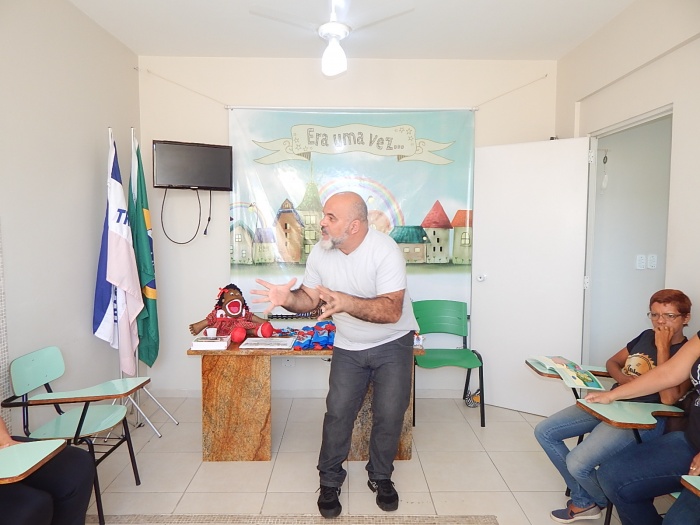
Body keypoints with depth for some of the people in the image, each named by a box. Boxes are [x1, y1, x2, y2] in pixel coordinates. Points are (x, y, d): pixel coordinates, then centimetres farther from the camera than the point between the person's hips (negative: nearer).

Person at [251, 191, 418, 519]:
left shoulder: (385, 250, -27)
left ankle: (380, 477, 26)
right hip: (349, 347, 3)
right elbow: (310, 298, -1)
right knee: (338, 412, 0)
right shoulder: (320, 252, -11)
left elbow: (392, 310, -33)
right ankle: (330, 481, 22)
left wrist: (346, 303, -48)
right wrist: (289, 299, -24)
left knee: (389, 414, 0)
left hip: (393, 343, -3)